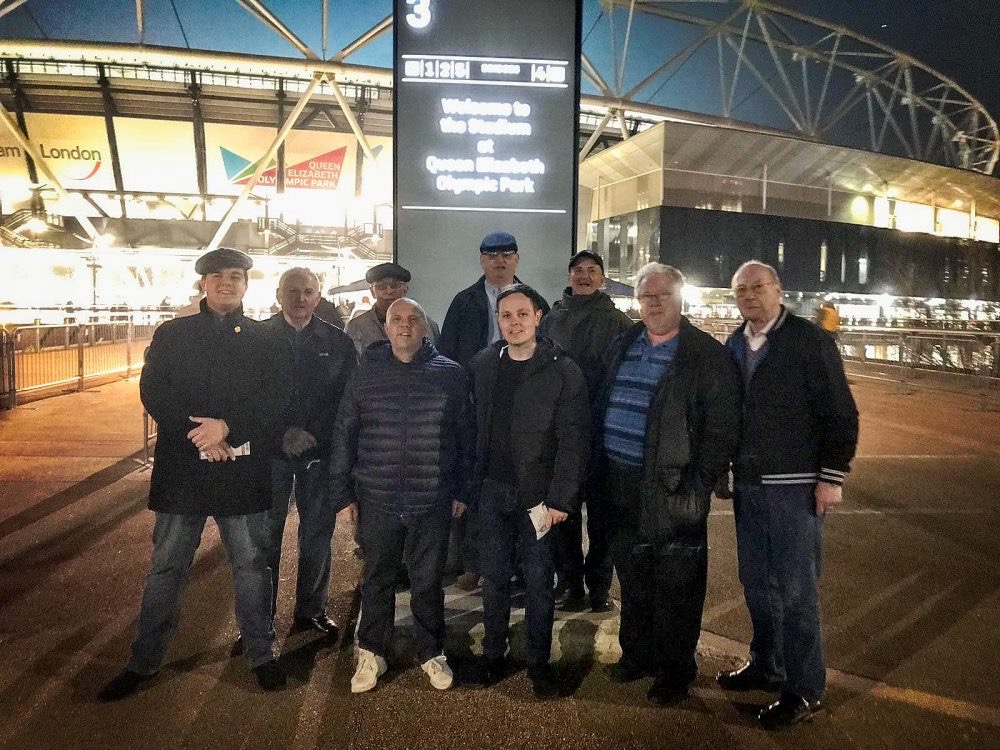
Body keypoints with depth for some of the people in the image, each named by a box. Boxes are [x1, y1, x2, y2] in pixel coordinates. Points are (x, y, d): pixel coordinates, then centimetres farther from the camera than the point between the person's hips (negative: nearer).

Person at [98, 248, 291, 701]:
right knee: (166, 568, 9)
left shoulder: (263, 339, 5)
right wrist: (197, 434, -15)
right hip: (181, 468, 1)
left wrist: (228, 426, -17)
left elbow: (277, 399, -4)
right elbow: (153, 394, -2)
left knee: (251, 565, 9)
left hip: (244, 470, 0)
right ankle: (144, 662, 25)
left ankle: (260, 654, 24)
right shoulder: (172, 335, 7)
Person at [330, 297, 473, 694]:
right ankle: (371, 653, 33)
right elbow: (343, 437, 3)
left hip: (433, 501, 0)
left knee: (429, 581, 12)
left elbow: (465, 437, 3)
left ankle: (432, 653, 32)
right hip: (376, 500, 1)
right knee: (376, 580, 14)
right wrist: (343, 495, 1)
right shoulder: (365, 374, 1)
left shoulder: (451, 374, -1)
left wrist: (462, 491, 2)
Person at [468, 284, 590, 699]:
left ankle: (539, 662, 23)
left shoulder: (562, 370, -8)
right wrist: (467, 485, 4)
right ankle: (493, 655, 29)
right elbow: (472, 428, 7)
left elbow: (573, 440, -10)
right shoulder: (482, 365, 4)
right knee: (494, 578, 13)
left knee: (538, 582, 7)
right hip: (492, 490, 3)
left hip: (537, 494, -3)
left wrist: (560, 498, -14)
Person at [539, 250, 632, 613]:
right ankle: (569, 582, 20)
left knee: (601, 510, 6)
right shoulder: (551, 319, 8)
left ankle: (599, 585, 18)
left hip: (604, 430, -1)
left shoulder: (618, 322, 3)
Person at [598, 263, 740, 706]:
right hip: (622, 483, 6)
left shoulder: (707, 354, -7)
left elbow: (722, 428, -10)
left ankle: (675, 670, 24)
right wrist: (602, 471, 8)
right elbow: (604, 407, 15)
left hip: (672, 487, -5)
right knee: (632, 576, 19)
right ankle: (637, 653, 37)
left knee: (676, 584, 7)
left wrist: (699, 482, -15)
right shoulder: (623, 347, 10)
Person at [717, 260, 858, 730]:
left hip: (795, 486, -6)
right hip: (747, 484, 6)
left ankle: (805, 691, 14)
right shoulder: (733, 346, 10)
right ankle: (766, 666, 31)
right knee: (757, 584, 15)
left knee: (796, 589, 0)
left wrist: (832, 476, -13)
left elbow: (841, 413, -9)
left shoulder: (809, 341, -7)